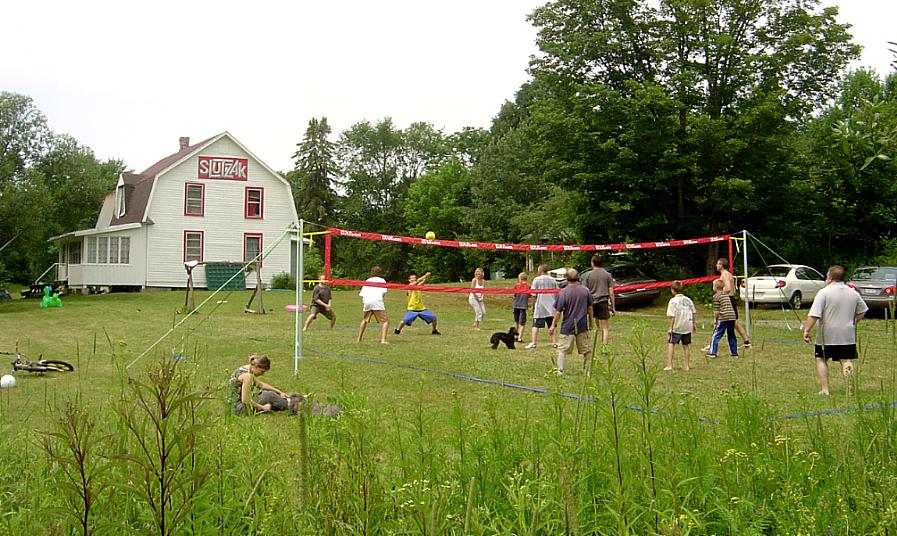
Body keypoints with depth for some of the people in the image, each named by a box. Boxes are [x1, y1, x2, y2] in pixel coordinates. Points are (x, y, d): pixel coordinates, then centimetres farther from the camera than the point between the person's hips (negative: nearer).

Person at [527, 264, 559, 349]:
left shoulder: (537, 280, -4)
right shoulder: (553, 280, 6)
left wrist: (533, 305, 4)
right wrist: (556, 305, 19)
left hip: (540, 307, -4)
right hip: (551, 307, 4)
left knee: (535, 325, -1)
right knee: (552, 326, 11)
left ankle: (533, 343, -6)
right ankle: (555, 342, 12)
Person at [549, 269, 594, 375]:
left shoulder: (563, 292, -11)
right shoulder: (585, 290, 0)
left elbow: (558, 311, -10)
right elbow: (590, 308, 9)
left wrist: (553, 325, -1)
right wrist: (591, 321, 24)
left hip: (568, 326, -3)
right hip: (583, 325, 3)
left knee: (562, 349, 3)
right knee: (586, 349, 13)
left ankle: (560, 371, -6)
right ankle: (588, 371, 18)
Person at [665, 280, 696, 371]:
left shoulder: (673, 301, -10)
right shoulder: (688, 300, 6)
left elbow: (672, 316, -13)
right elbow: (693, 313, 11)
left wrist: (670, 328, -8)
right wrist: (694, 324, 23)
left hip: (677, 327, -5)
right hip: (688, 327, 5)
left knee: (671, 343, 3)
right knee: (685, 346, 13)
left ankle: (669, 365, -5)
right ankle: (686, 366, 16)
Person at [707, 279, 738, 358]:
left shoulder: (716, 296, -4)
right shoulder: (726, 294, 17)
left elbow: (716, 310, -7)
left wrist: (715, 319, 3)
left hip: (723, 318, -6)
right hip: (732, 316, 6)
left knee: (716, 335, -1)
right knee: (731, 336, 15)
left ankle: (712, 352, -4)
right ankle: (735, 353, 18)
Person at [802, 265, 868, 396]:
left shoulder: (824, 292, -10)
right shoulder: (854, 293, 8)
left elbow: (813, 315, -17)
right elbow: (862, 312, 20)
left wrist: (807, 330, -13)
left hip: (827, 335, -4)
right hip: (847, 335, 4)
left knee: (821, 360, 9)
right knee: (847, 360, 9)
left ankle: (825, 389, 4)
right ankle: (850, 386, -6)